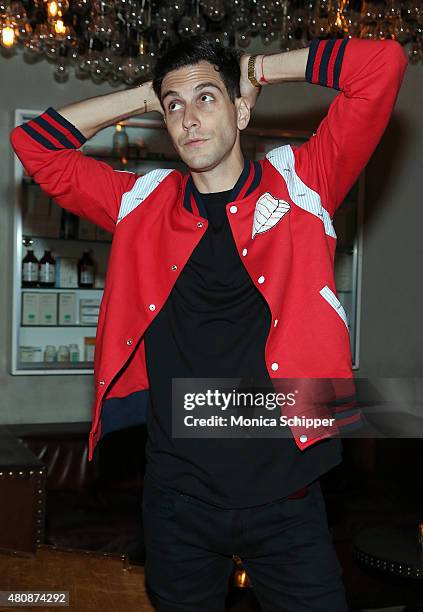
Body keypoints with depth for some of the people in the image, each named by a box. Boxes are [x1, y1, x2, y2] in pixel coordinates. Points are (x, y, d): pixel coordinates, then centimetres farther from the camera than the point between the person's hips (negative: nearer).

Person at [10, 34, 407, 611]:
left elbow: (383, 63, -4)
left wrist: (263, 67, 4)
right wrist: (143, 95, 7)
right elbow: (34, 144, 9)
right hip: (179, 498, 3)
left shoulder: (298, 183, 0)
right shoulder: (144, 203, 6)